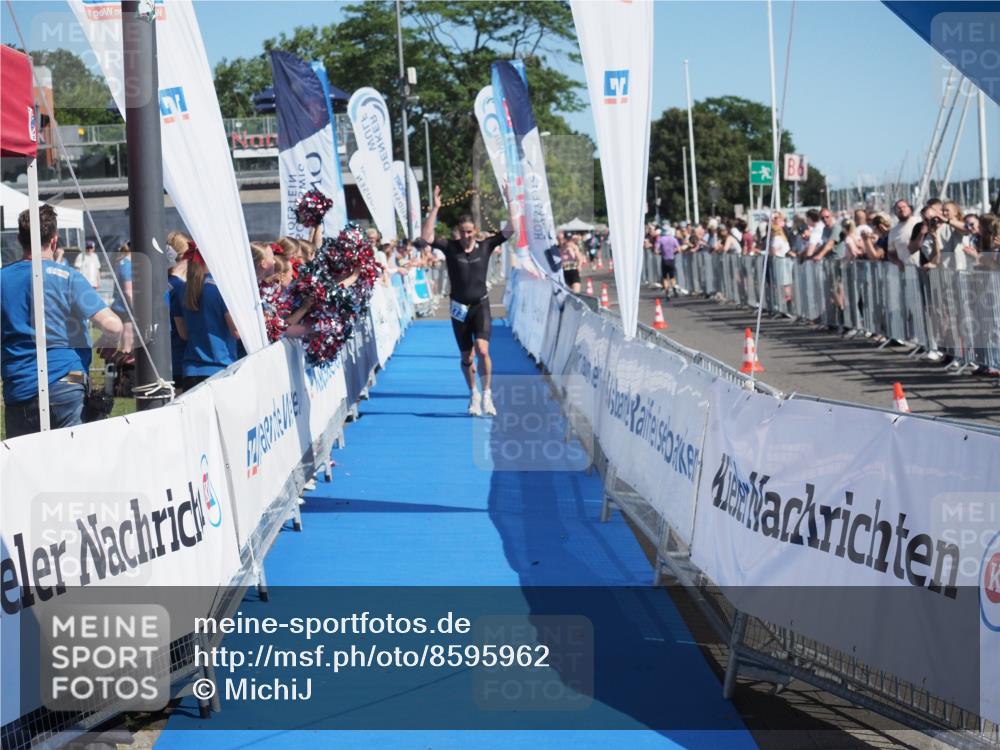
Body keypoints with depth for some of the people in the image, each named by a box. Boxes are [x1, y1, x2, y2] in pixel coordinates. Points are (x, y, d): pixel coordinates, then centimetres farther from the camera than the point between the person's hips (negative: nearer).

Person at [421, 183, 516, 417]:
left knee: (482, 349, -19)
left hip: (480, 305, -1)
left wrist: (509, 202, -12)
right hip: (459, 307, 1)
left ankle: (487, 395, -9)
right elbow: (426, 236, -13)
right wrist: (435, 209, -19)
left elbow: (510, 229, -4)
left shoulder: (485, 246, 0)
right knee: (466, 356, 8)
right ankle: (473, 395, 26)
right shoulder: (450, 247, -2)